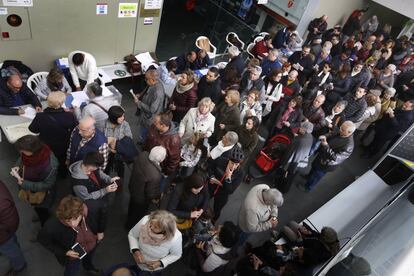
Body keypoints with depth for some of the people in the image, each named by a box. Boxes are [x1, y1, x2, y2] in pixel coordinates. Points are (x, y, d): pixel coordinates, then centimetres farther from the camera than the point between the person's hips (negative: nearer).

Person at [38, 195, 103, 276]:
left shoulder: (86, 208, -37)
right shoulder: (52, 226, -42)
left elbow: (95, 217, -11)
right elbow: (43, 240, -19)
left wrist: (100, 230, 3)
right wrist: (64, 252, -23)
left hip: (92, 243, 3)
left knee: (89, 259, 36)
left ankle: (89, 267, 70)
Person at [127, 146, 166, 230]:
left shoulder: (143, 154, -27)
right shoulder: (155, 176, -46)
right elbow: (151, 194, -28)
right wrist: (156, 199, -7)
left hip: (132, 187, 7)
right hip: (141, 198, -7)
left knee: (132, 206, 37)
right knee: (139, 213, 27)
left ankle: (129, 223, 68)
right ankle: (132, 227, 58)